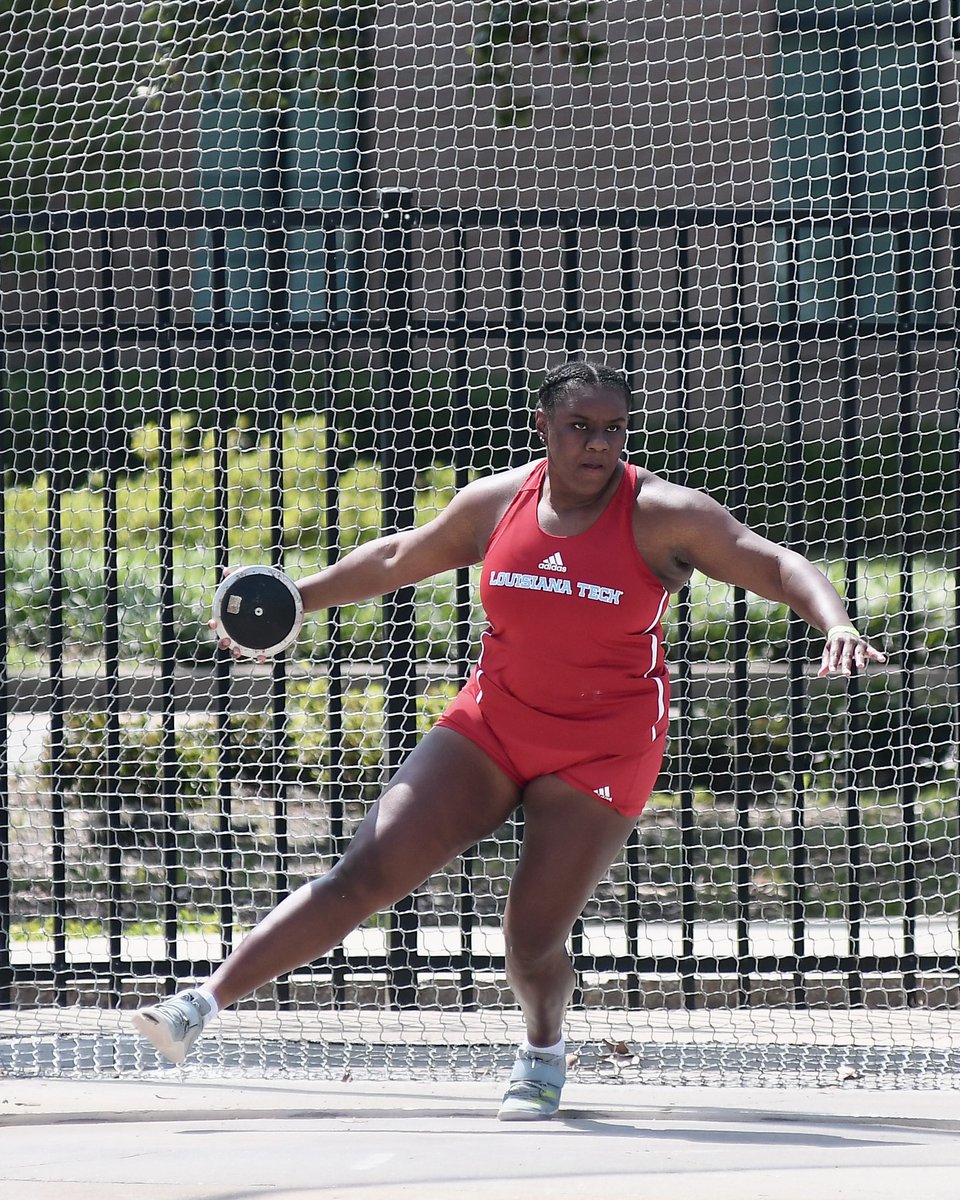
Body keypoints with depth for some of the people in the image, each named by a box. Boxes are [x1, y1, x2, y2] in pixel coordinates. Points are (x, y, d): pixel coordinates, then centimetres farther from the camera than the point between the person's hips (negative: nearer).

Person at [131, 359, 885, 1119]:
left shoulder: (663, 517, -13)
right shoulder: (498, 503, -1)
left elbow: (779, 568, -16)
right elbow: (398, 559, 15)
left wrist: (837, 626, -35)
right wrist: (294, 598, 16)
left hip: (600, 752, -3)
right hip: (491, 727, 3)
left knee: (533, 943, -7)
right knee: (363, 876, -8)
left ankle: (543, 1051, 28)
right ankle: (204, 1006, -9)